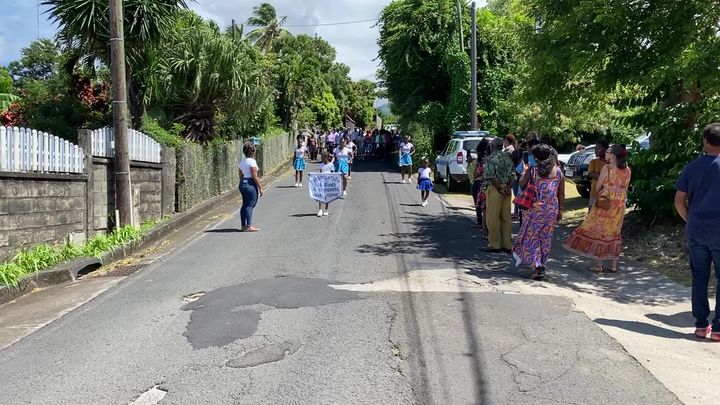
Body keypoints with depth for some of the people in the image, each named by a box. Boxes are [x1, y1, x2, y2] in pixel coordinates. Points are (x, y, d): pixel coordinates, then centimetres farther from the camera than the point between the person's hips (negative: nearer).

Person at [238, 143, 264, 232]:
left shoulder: (241, 162, 11)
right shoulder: (252, 161, -13)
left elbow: (240, 175, 14)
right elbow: (254, 176, -17)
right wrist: (260, 187, -13)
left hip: (242, 184, 8)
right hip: (251, 184, -8)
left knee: (245, 204, 14)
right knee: (250, 205, -5)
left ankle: (243, 225, 18)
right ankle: (249, 226, -6)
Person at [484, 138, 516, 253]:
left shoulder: (491, 158, -7)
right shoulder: (508, 157, 11)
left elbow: (491, 176, -17)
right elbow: (513, 175, 3)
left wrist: (500, 189, -12)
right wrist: (508, 187, -6)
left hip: (495, 188, -6)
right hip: (507, 189, 6)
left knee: (493, 217, 0)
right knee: (506, 217, 9)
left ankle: (495, 245, 3)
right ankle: (507, 245, 12)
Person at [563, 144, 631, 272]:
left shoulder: (606, 168, -13)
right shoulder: (627, 171, 2)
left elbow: (598, 187, -6)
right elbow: (625, 188, 10)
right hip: (620, 205, 5)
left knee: (600, 232, 4)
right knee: (614, 233, 13)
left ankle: (599, 265, 6)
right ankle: (614, 265, 15)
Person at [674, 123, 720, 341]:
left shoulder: (692, 167, 2)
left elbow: (679, 201, 1)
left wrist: (690, 221, 12)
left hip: (696, 231, 3)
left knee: (699, 278, 11)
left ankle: (701, 325, 15)